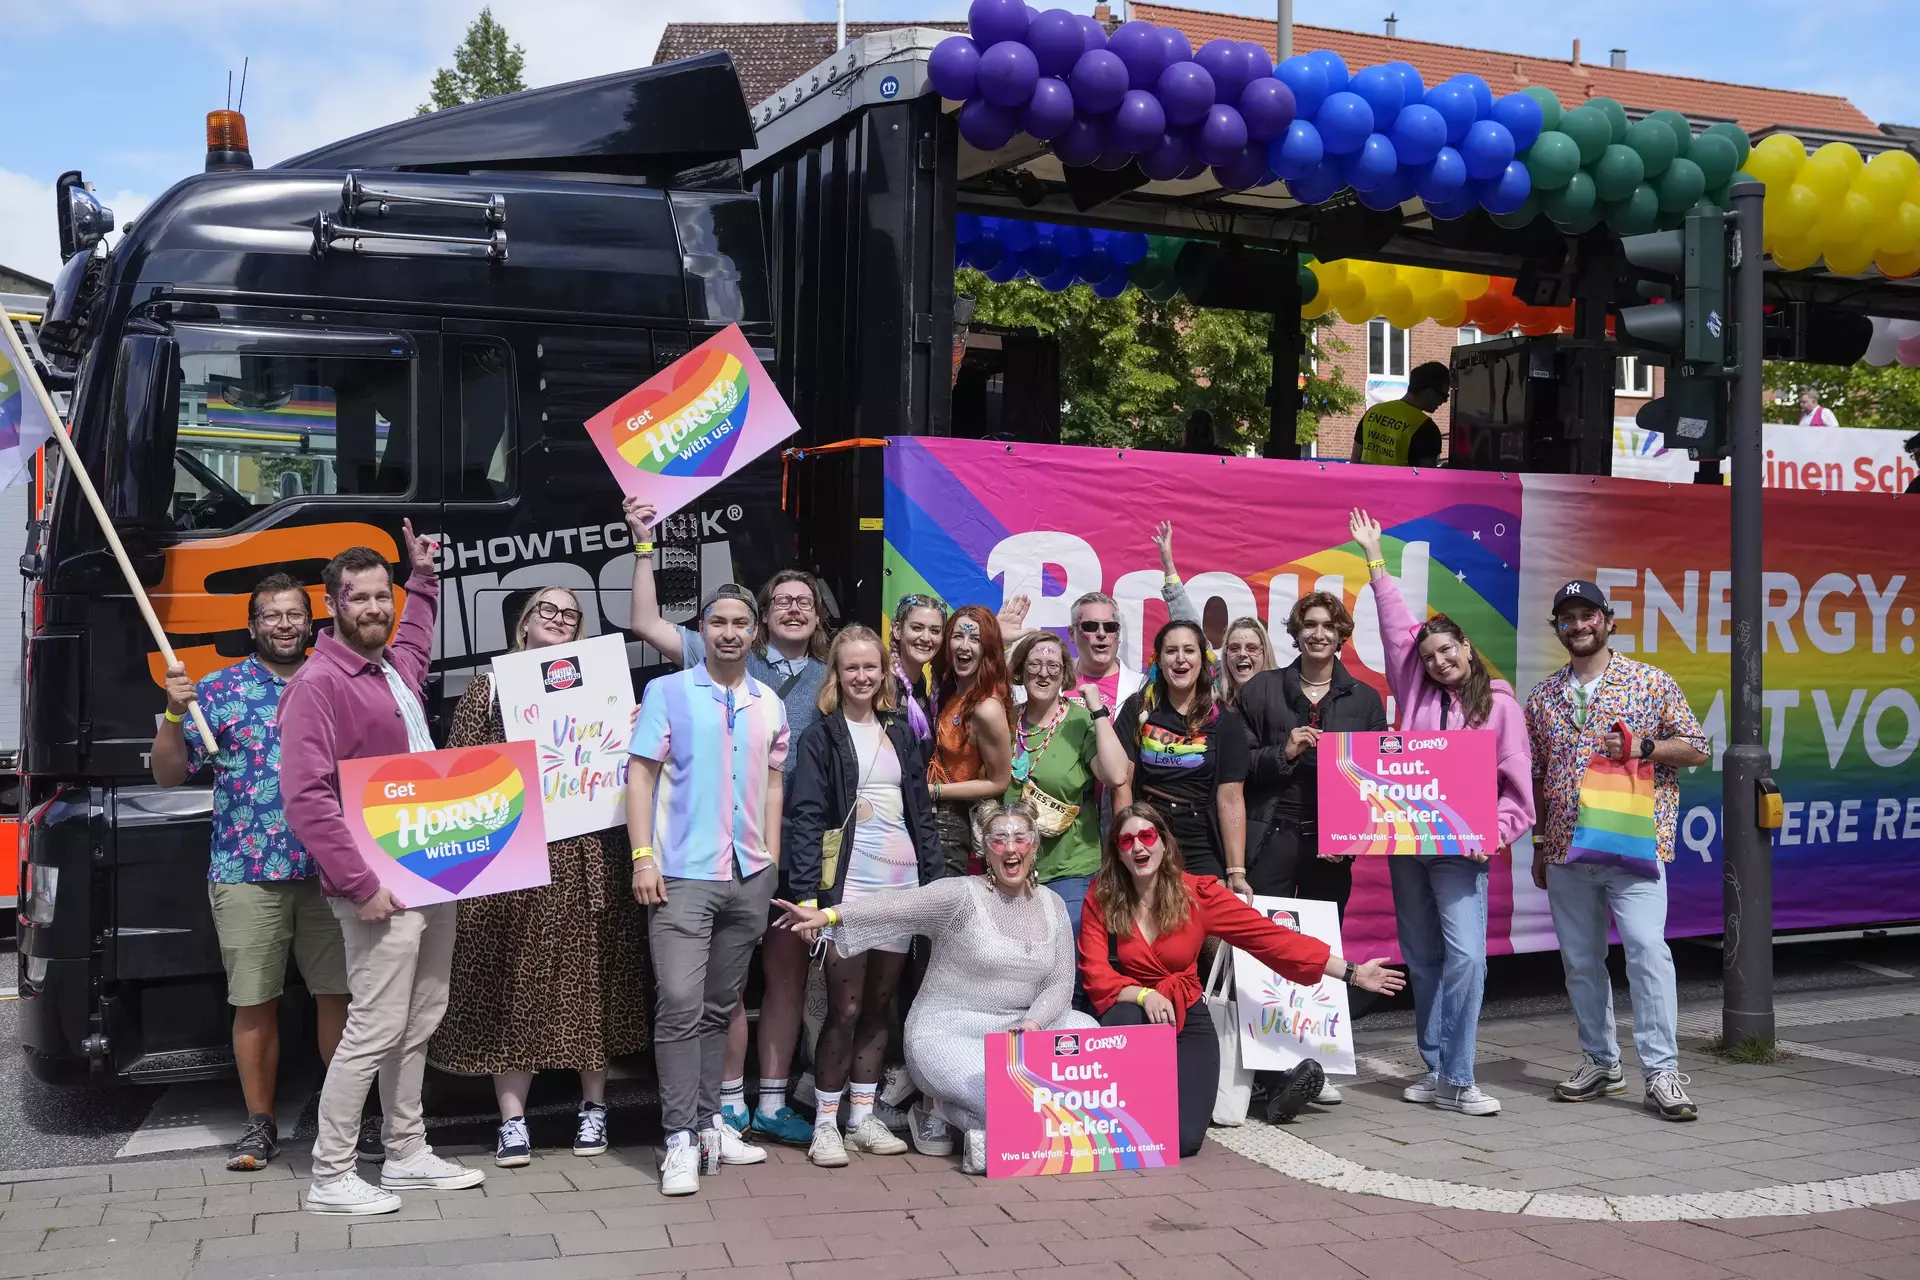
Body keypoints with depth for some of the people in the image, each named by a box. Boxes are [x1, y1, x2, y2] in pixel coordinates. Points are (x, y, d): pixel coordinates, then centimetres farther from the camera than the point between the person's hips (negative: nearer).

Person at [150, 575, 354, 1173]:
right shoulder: (219, 689, 5)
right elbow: (168, 774, 2)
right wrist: (175, 713, -12)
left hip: (329, 870, 2)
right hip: (247, 873, -1)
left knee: (338, 994, 4)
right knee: (254, 1003, 4)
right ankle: (260, 1124, 16)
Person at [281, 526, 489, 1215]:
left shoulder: (397, 666, 13)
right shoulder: (317, 683, -13)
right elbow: (305, 797, -20)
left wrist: (423, 579, 43)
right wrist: (361, 886, -22)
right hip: (381, 888, -9)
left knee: (418, 1023, 14)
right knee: (374, 1030, -7)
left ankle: (407, 1156, 24)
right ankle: (330, 1177, 5)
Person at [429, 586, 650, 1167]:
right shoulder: (488, 688, 8)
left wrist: (632, 732, -7)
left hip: (586, 856, 2)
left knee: (588, 975, 7)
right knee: (511, 981, 0)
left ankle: (592, 1106, 20)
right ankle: (513, 1119, 8)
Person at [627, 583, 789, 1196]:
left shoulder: (769, 705, 12)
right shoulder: (667, 693, 0)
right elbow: (642, 776, -3)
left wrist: (772, 859, 9)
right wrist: (642, 857, -11)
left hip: (750, 877, 4)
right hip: (683, 873, -4)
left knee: (719, 1007, 12)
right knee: (680, 1005, -9)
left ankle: (708, 1123, 21)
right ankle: (681, 1140, -5)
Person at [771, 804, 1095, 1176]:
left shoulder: (1052, 905, 8)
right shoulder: (962, 895, -9)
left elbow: (1060, 983, 5)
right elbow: (897, 906, -25)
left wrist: (1032, 1023, -16)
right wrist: (827, 915, -41)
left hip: (1019, 1030, 6)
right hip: (948, 1032, -6)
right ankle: (938, 1108, 6)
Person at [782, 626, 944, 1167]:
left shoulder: (900, 733, 14)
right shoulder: (822, 737, -1)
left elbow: (922, 812, 16)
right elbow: (805, 817, -7)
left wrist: (936, 879, 9)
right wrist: (806, 893, -16)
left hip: (900, 883, 5)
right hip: (847, 884, -5)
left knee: (879, 1007, 9)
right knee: (845, 1009, -5)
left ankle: (863, 1117, 19)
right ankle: (825, 1123, 6)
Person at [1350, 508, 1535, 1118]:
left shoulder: (1499, 704, 1)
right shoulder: (1416, 692, 10)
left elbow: (1516, 780, -1)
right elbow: (1397, 628, 14)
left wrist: (1497, 832, -16)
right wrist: (1375, 558, 17)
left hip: (1460, 849, -4)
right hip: (1405, 842, 4)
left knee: (1465, 957, -14)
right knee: (1423, 959, 9)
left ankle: (1458, 1080, -8)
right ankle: (1434, 1070, 18)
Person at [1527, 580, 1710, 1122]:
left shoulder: (1651, 682, 3)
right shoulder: (1542, 697, 13)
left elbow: (1697, 750, 4)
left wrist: (1642, 747, -13)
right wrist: (1539, 844, 15)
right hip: (1566, 852, 4)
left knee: (1647, 949, -15)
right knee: (1580, 960, 9)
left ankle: (1662, 1073, -10)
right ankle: (1600, 1063, 21)